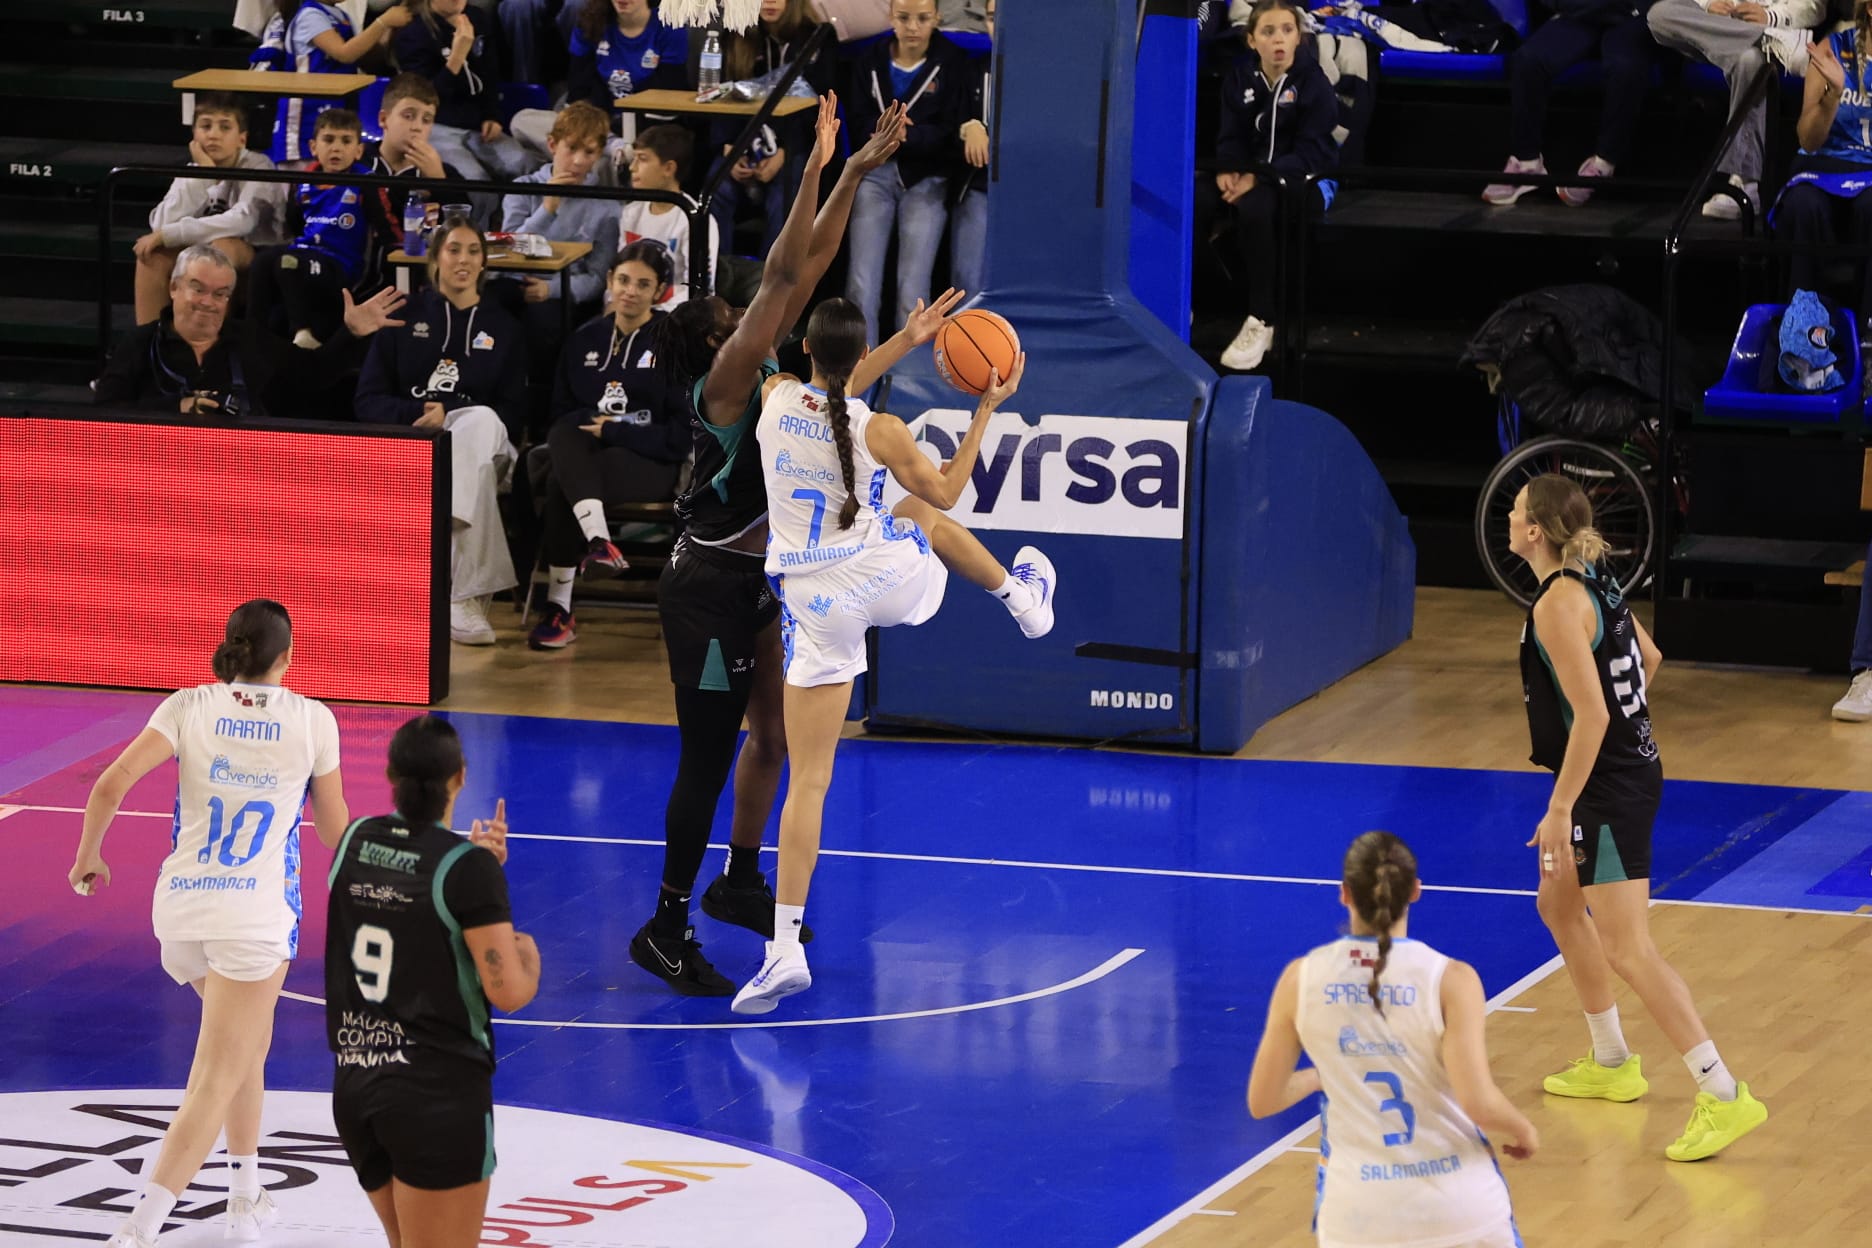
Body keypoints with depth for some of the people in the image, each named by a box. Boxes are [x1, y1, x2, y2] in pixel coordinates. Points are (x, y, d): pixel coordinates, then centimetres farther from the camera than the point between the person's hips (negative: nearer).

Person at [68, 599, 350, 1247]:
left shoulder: (190, 707, 2)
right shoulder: (312, 720, 0)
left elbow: (112, 785, -10)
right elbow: (333, 826, 11)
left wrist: (88, 856, 6)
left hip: (178, 910, 4)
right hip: (256, 916, -4)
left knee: (246, 1041, 29)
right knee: (216, 1085, -6)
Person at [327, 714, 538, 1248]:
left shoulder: (355, 841, 4)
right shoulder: (467, 866, -14)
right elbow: (509, 992, -14)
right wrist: (527, 953, 8)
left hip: (354, 1085, 7)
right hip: (439, 1094, -7)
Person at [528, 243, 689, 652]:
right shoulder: (584, 340, 17)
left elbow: (683, 432, -3)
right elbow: (560, 413, 17)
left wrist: (616, 432, -10)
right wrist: (592, 421, -6)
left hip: (652, 464, -4)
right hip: (584, 454, 4)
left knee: (563, 485, -32)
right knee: (565, 435, -33)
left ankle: (560, 610, -32)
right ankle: (597, 541, -47)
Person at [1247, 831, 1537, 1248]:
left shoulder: (1301, 979, -4)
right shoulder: (1450, 979, -11)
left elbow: (1262, 1101, 4)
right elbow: (1479, 1103, -18)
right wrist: (1523, 1132, 4)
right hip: (1458, 1210, -1)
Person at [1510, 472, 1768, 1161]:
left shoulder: (1557, 604, -21)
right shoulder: (1593, 583, 7)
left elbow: (1590, 715, -26)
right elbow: (1648, 658, 22)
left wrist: (1560, 809, -23)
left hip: (1609, 787, -10)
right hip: (1631, 765, 10)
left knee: (1626, 950, -10)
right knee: (1559, 905, 26)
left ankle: (1724, 1096, -13)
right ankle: (1611, 1064, 35)